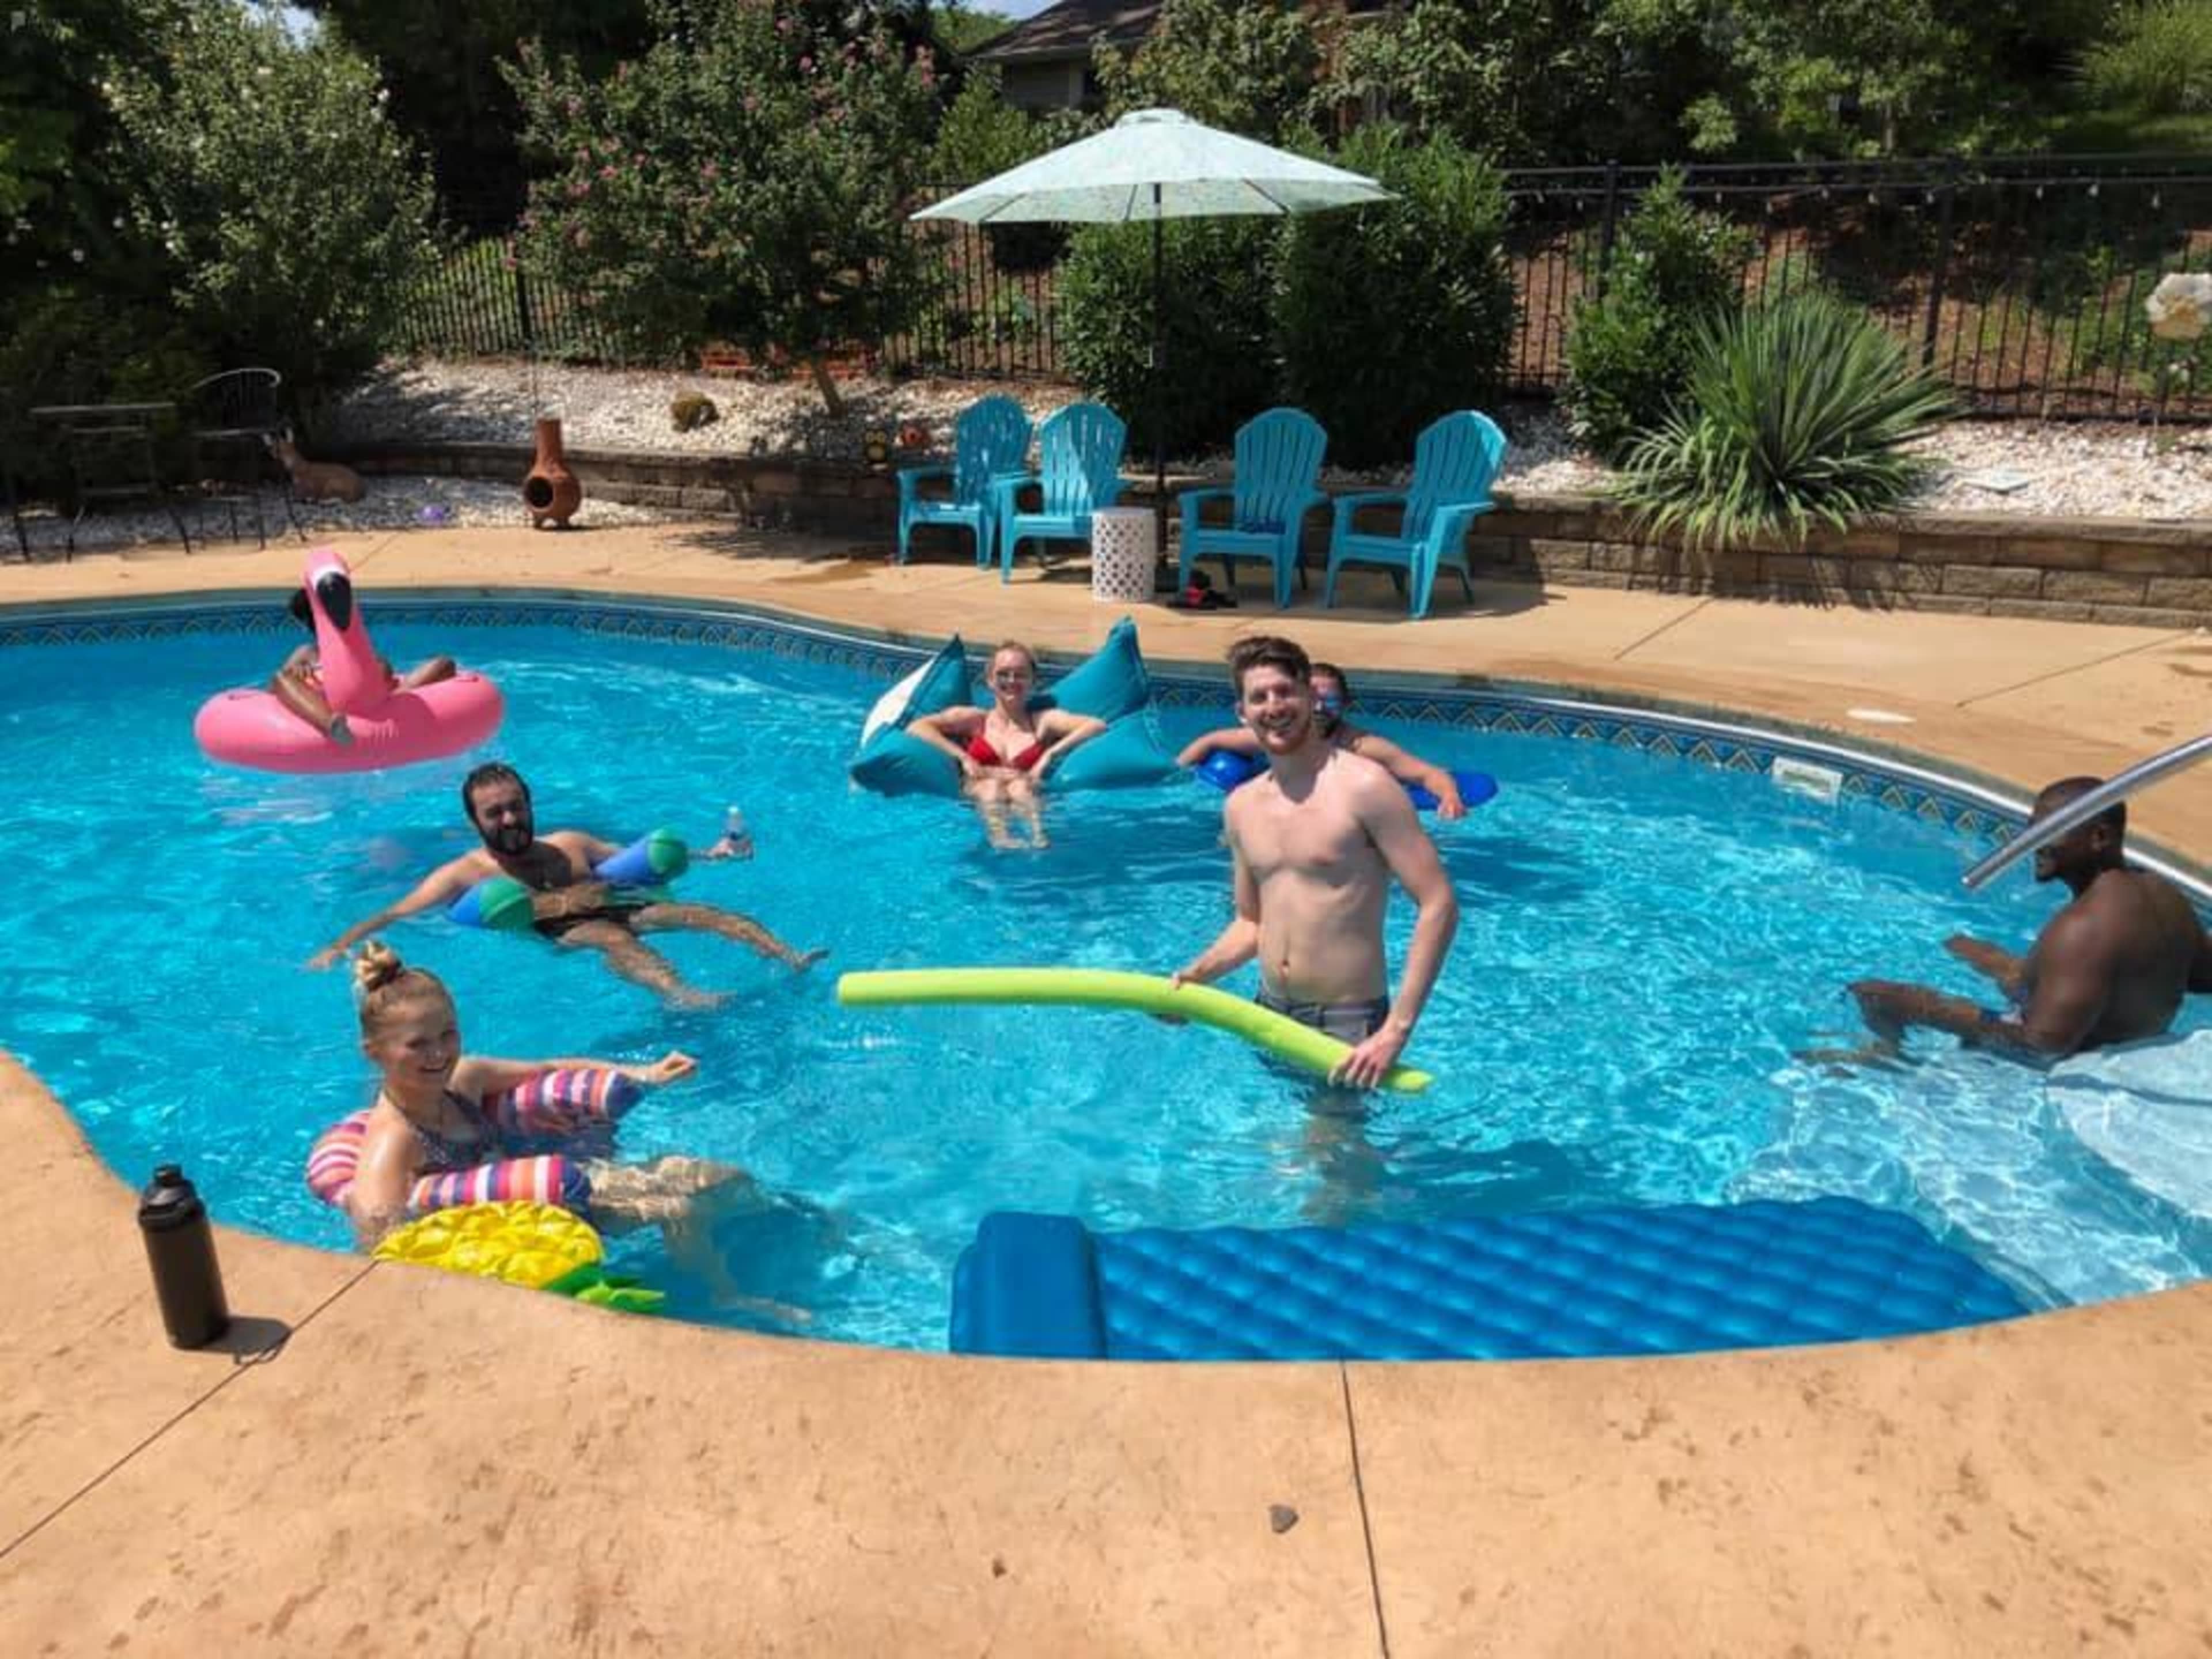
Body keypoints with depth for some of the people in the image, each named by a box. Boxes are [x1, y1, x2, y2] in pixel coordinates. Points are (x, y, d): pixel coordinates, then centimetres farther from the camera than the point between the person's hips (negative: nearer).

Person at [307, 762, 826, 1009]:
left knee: (702, 913, -18)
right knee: (613, 939, -38)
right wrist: (339, 947, -8)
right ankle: (681, 995, -66)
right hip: (553, 934, -5)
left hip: (614, 907, 5)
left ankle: (792, 960, -34)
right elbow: (393, 915, 8)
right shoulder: (465, 874, 13)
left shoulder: (570, 846, 25)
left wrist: (706, 855, 15)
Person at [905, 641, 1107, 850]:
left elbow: (1098, 726, 5)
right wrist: (963, 757, -5)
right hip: (979, 797, 1)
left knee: (1020, 787, -35)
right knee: (992, 787, -34)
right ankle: (1001, 840, -64)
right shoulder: (973, 719, 19)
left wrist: (1050, 754, -5)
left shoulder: (1043, 721, 18)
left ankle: (1038, 838, -64)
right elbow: (915, 728, 6)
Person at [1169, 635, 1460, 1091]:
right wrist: (1197, 974, -2)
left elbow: (1439, 906, -17)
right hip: (1270, 1014, 6)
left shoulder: (1363, 787, -15)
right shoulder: (1241, 807, 5)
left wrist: (1397, 1029, -23)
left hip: (1346, 1020, -6)